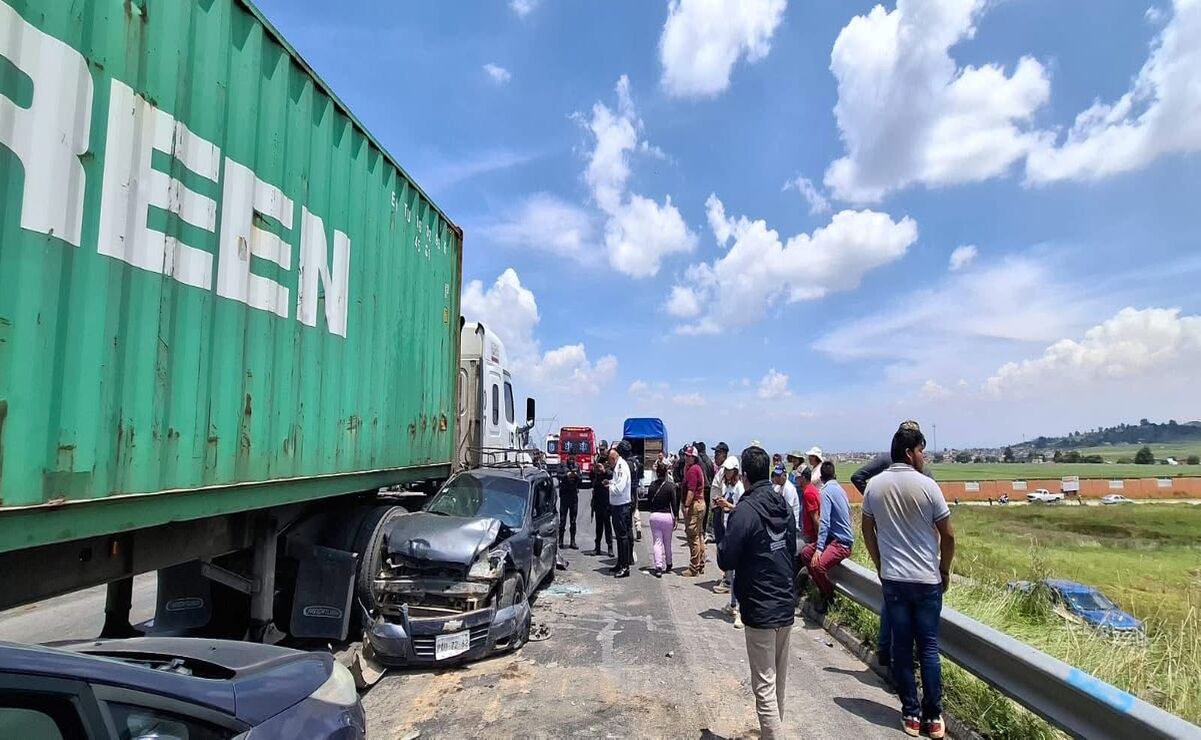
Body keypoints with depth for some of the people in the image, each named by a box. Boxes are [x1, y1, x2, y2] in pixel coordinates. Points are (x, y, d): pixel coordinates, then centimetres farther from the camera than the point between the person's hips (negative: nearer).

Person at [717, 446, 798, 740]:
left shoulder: (745, 510, -20)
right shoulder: (784, 504, 4)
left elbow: (725, 561, -16)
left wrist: (724, 543, 2)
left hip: (760, 608, -7)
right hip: (786, 604, 8)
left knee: (764, 684, 0)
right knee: (780, 678, 21)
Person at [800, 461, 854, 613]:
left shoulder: (826, 491, -15)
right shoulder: (839, 489, 13)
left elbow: (824, 522, -23)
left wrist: (819, 548, -26)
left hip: (842, 542, -10)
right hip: (834, 537, 10)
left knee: (817, 564, -28)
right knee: (805, 552, 8)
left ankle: (829, 597, -3)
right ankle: (824, 590, 16)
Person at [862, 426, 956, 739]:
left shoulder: (874, 485, -1)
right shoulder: (927, 486, -12)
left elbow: (867, 531, 7)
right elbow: (948, 535, -6)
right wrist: (945, 570, 9)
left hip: (892, 578, 3)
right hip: (926, 579, -3)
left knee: (901, 647, 8)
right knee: (929, 647, 7)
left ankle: (911, 714, 15)